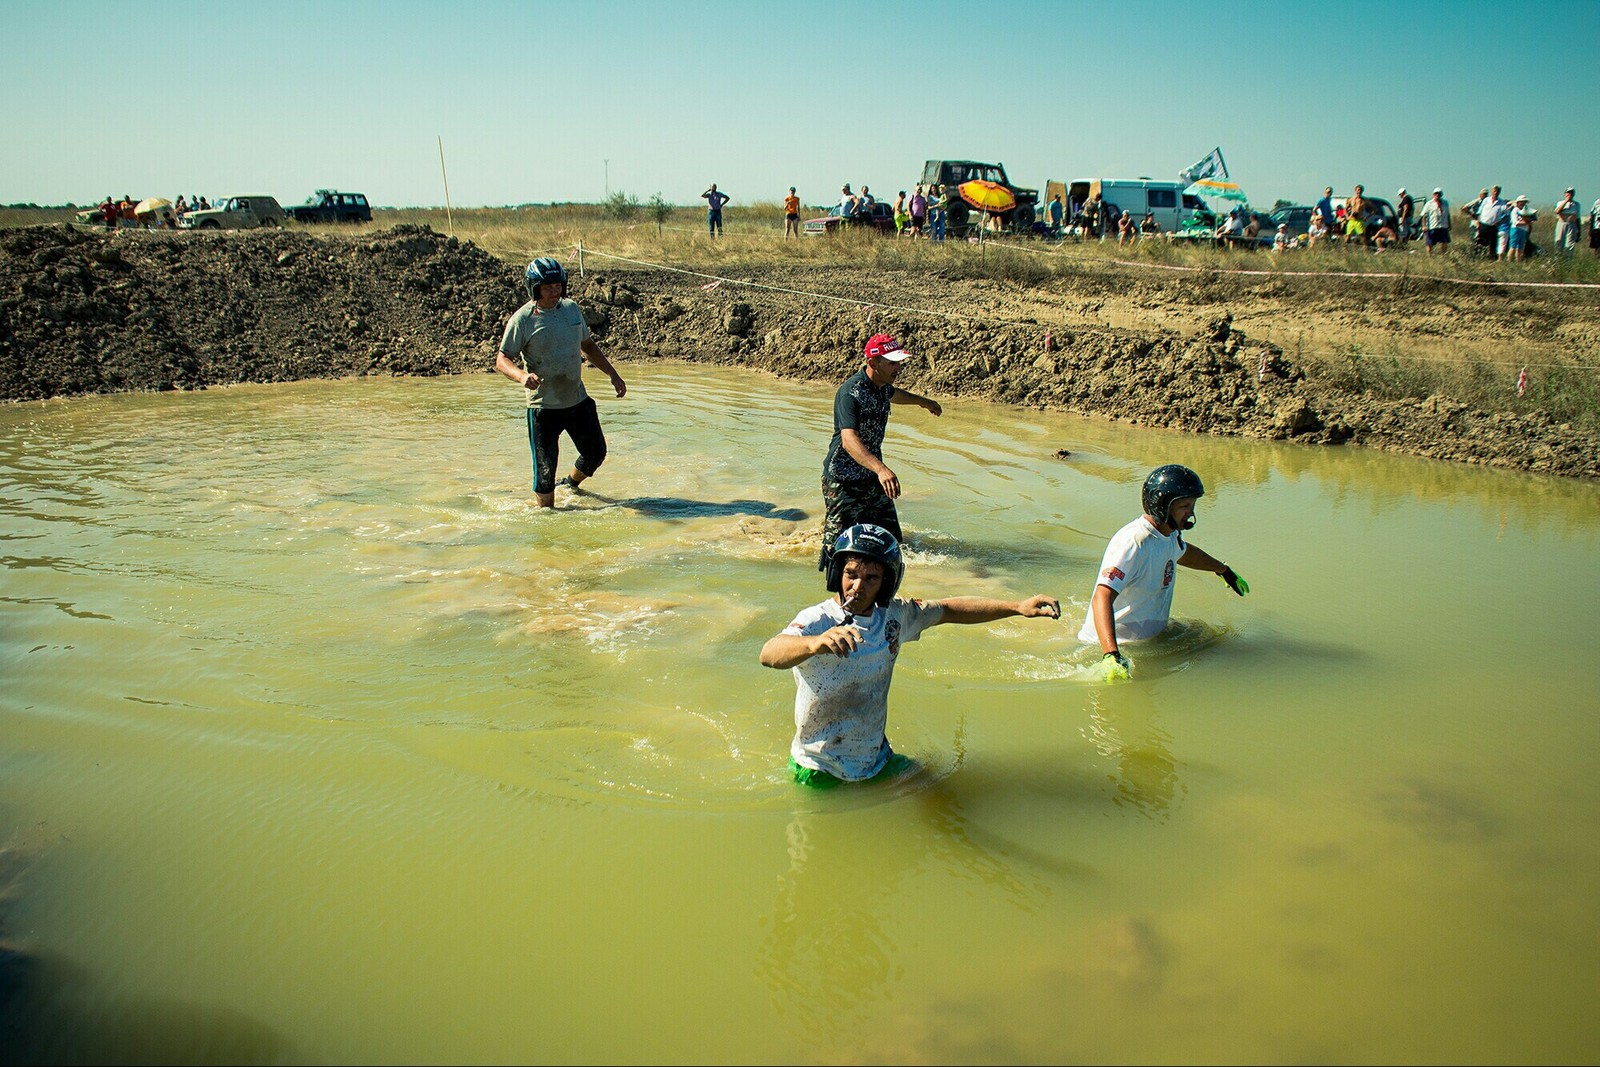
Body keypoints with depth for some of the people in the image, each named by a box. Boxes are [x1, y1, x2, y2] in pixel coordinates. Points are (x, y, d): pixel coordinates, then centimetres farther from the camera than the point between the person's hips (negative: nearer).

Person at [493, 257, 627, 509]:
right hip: (543, 406, -6)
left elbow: (588, 346, 19)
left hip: (578, 400, 6)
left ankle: (571, 484, 46)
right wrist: (522, 375, -33)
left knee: (596, 453, 17)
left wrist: (613, 374, 14)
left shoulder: (572, 309, 5)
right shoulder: (523, 319, -12)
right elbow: (501, 360, -12)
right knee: (545, 470, -4)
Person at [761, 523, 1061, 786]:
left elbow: (950, 609, 10)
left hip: (876, 761, 6)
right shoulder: (817, 621, -24)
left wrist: (1018, 607, 3)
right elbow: (769, 655, -43)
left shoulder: (894, 616, -4)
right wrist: (815, 643, -65)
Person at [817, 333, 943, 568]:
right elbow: (849, 439, -39)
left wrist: (922, 401, 49)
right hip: (843, 481, -8)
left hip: (873, 477, 8)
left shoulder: (882, 386, 4)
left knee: (891, 540, 8)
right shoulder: (851, 393, -25)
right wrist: (881, 469, -53)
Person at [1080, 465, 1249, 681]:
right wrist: (1111, 655, -49)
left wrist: (1224, 570, 48)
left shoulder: (1169, 535, 6)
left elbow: (1184, 552, 34)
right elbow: (1102, 598, -36)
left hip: (1149, 639, 10)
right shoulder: (1132, 542, -25)